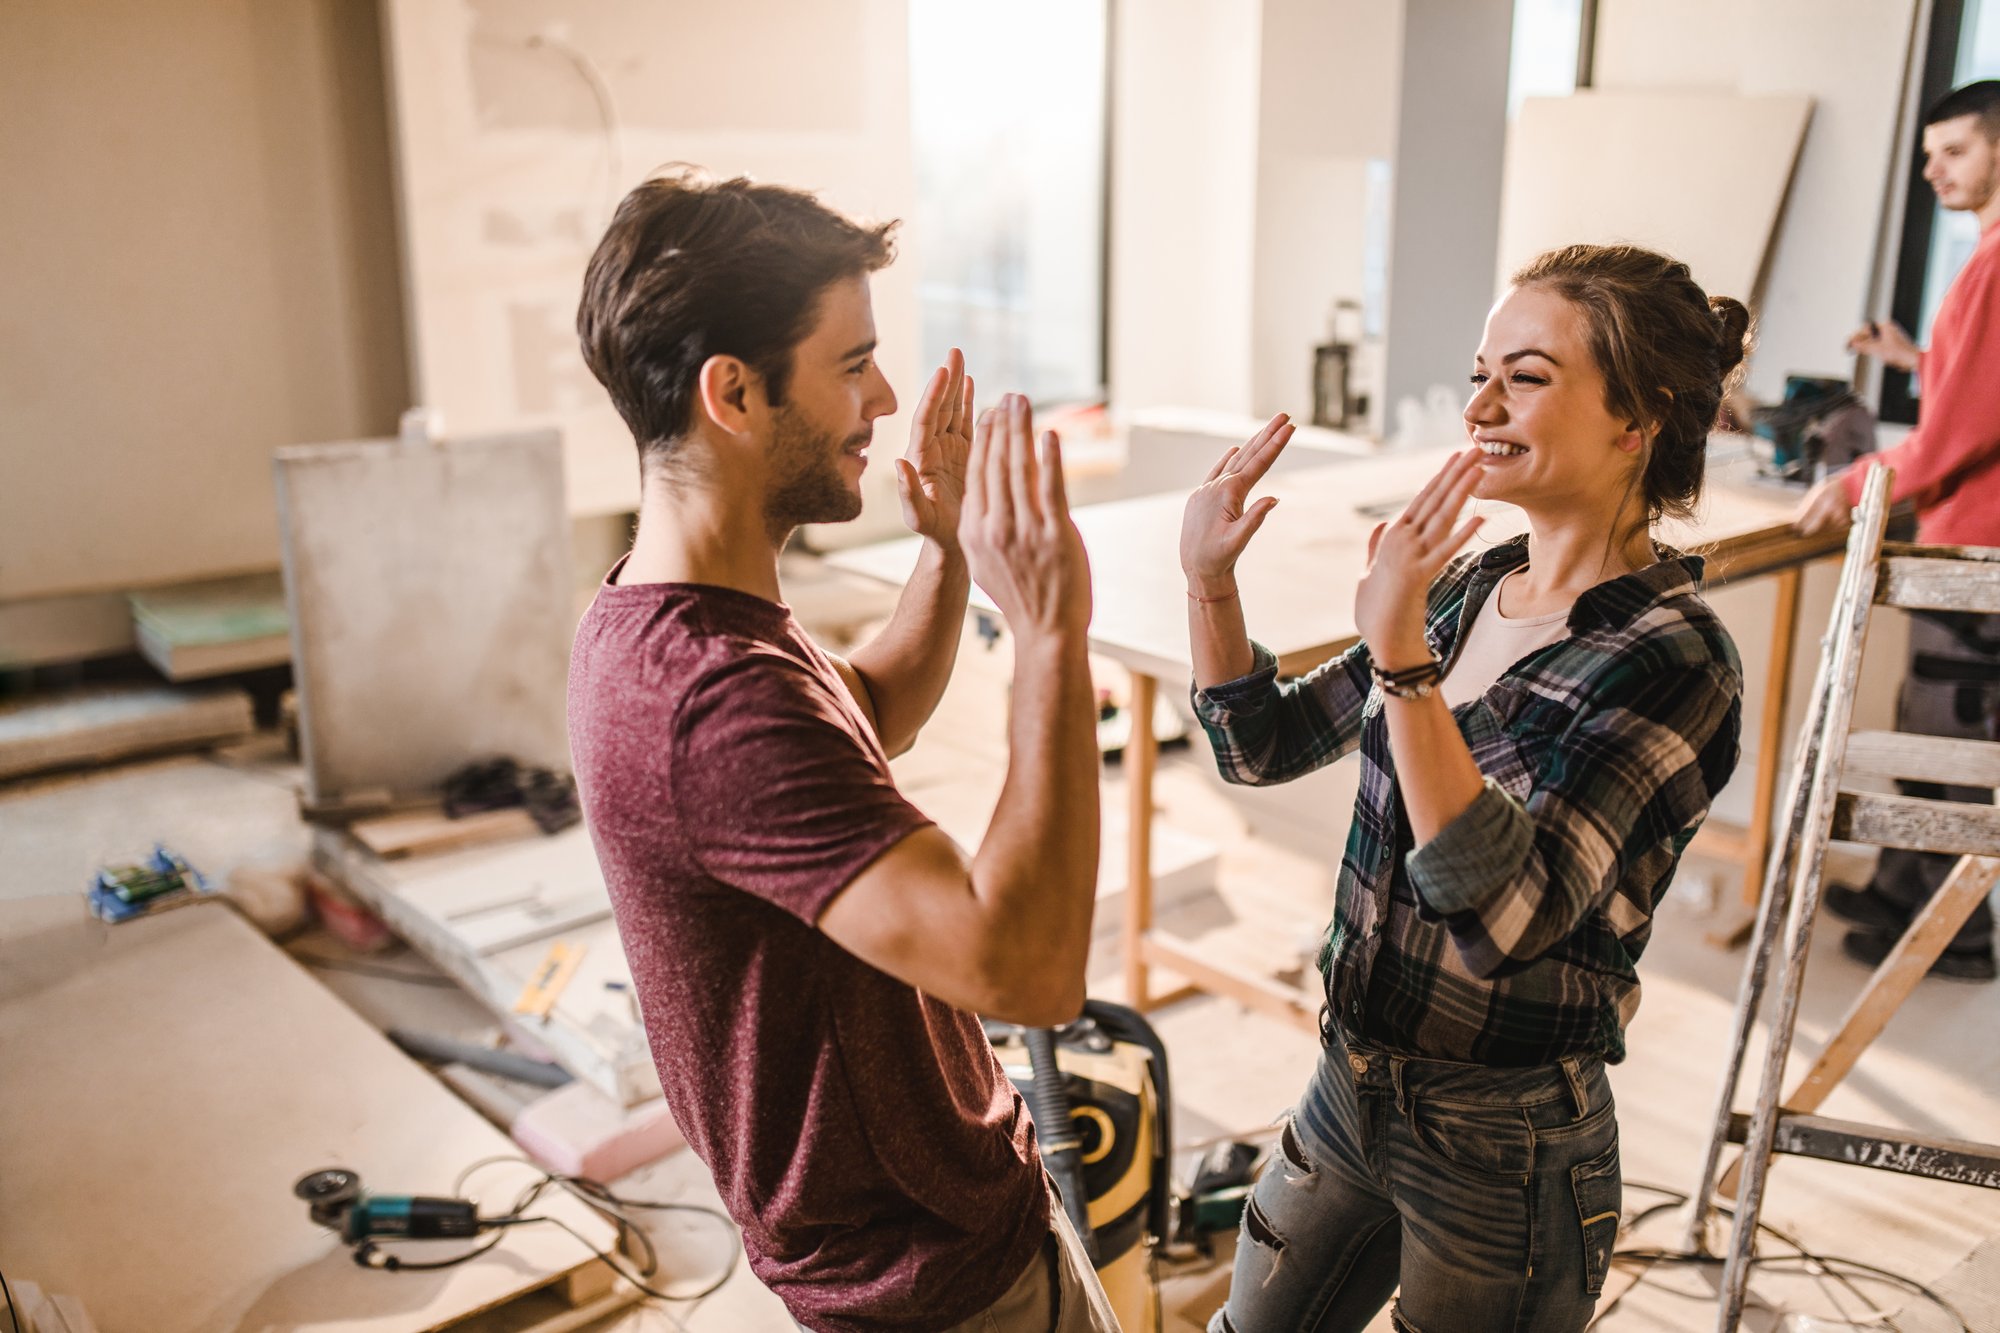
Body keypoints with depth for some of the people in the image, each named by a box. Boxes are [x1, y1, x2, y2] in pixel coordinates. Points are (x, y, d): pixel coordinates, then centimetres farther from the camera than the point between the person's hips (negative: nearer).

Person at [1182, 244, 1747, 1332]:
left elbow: (1502, 919, -31)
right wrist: (1209, 580, -9)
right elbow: (1265, 745, 6)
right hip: (1350, 1089, 6)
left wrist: (1403, 660, -38)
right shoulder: (1470, 587, -2)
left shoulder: (1672, 659, -21)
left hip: (1505, 1154, -6)